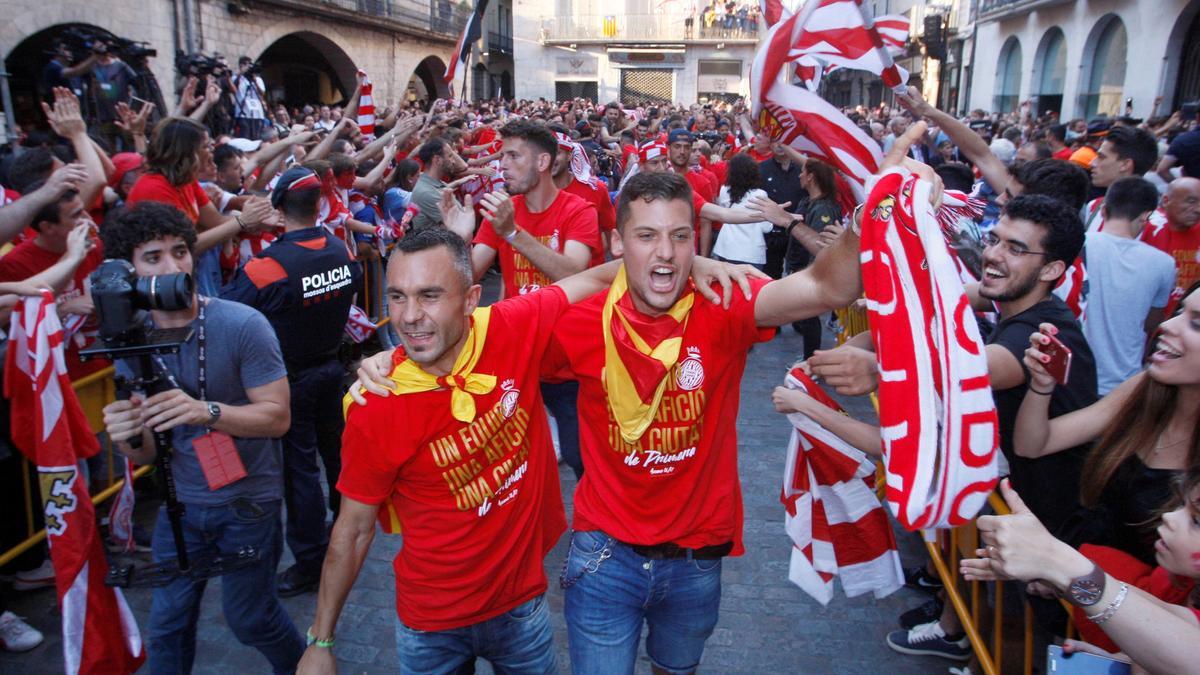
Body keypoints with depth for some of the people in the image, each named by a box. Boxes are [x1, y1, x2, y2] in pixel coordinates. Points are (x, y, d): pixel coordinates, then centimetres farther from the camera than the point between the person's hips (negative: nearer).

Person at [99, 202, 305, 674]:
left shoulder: (242, 325, -18)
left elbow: (277, 417, -19)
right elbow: (148, 454, 1)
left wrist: (206, 411, -35)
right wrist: (129, 437, -23)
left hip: (248, 500, -4)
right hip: (178, 503, 4)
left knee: (249, 619, 10)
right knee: (167, 622, 12)